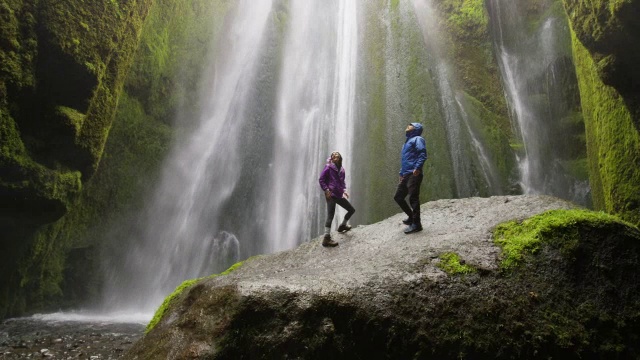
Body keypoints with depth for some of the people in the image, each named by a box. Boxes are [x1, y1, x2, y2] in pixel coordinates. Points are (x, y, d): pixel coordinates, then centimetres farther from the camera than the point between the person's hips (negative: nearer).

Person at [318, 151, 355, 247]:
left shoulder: (341, 169, 16)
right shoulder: (328, 167, -3)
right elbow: (321, 179, -6)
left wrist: (344, 190, 10)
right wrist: (326, 190, -15)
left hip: (339, 195, 8)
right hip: (331, 195, -7)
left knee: (351, 210, 15)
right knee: (330, 215, -13)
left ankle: (342, 225, 35)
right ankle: (326, 238, -12)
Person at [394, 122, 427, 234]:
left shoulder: (418, 139, 0)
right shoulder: (407, 142, 27)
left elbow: (423, 154, -14)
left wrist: (417, 168, -26)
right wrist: (401, 174, 24)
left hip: (414, 174, -9)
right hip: (405, 175, 9)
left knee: (413, 198, -10)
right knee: (398, 197, 11)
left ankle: (416, 224, -4)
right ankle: (412, 217, 24)